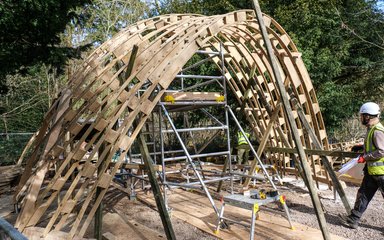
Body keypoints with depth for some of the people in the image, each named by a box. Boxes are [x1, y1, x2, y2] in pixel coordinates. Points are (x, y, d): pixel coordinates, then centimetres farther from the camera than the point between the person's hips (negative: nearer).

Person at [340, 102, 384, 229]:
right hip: (372, 170, 10)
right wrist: (364, 153, 14)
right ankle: (353, 219, 19)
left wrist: (365, 157, -18)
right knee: (363, 194, 12)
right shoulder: (371, 129, 12)